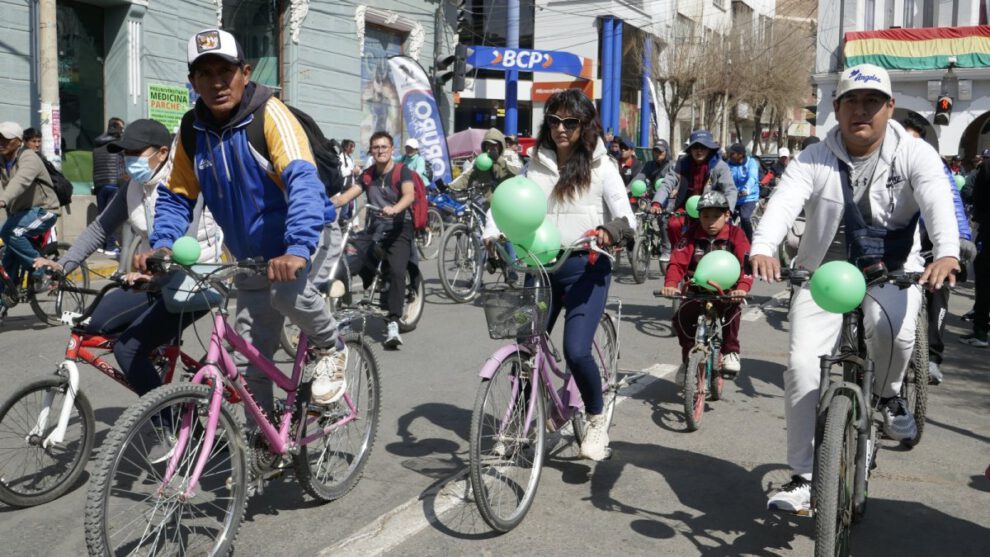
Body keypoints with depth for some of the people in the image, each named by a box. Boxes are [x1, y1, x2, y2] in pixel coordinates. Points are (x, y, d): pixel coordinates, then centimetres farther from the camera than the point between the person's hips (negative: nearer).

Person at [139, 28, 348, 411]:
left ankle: (330, 348, -6)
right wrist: (162, 244, -16)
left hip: (301, 237, -5)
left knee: (286, 288, -36)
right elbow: (175, 197, 3)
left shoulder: (268, 113, -21)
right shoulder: (192, 129, -5)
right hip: (252, 254, 5)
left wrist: (297, 249, -49)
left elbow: (303, 179, -34)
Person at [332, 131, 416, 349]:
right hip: (375, 228, 5)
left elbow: (410, 194, -22)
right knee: (355, 267, -15)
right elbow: (347, 196, 2)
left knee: (397, 271, -24)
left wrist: (394, 209, -44)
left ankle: (393, 325, -26)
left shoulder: (402, 171, -3)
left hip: (398, 228, -5)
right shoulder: (368, 175, 11)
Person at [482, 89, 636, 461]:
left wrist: (610, 231, -28)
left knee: (576, 350, -17)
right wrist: (492, 232, -15)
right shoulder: (535, 164, 10)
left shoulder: (600, 165, 1)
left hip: (584, 267, -3)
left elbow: (626, 217, -5)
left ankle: (596, 421, 8)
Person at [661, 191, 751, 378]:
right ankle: (688, 358, 8)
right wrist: (670, 284, -31)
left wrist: (742, 287, -37)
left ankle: (730, 352, -11)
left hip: (725, 290, -1)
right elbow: (678, 261, -11)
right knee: (681, 319, -20)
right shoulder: (692, 234, -1)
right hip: (696, 289, 2)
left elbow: (745, 263, -17)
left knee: (732, 308, -33)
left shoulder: (735, 234, -5)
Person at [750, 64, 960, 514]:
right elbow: (783, 203, -20)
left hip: (891, 272, -1)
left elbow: (938, 203, -20)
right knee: (803, 364, -13)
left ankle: (888, 394, 2)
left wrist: (946, 253, -41)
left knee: (891, 328, -34)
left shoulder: (914, 154, -4)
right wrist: (763, 249, -41)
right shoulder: (814, 160, -4)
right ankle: (804, 477, 1)